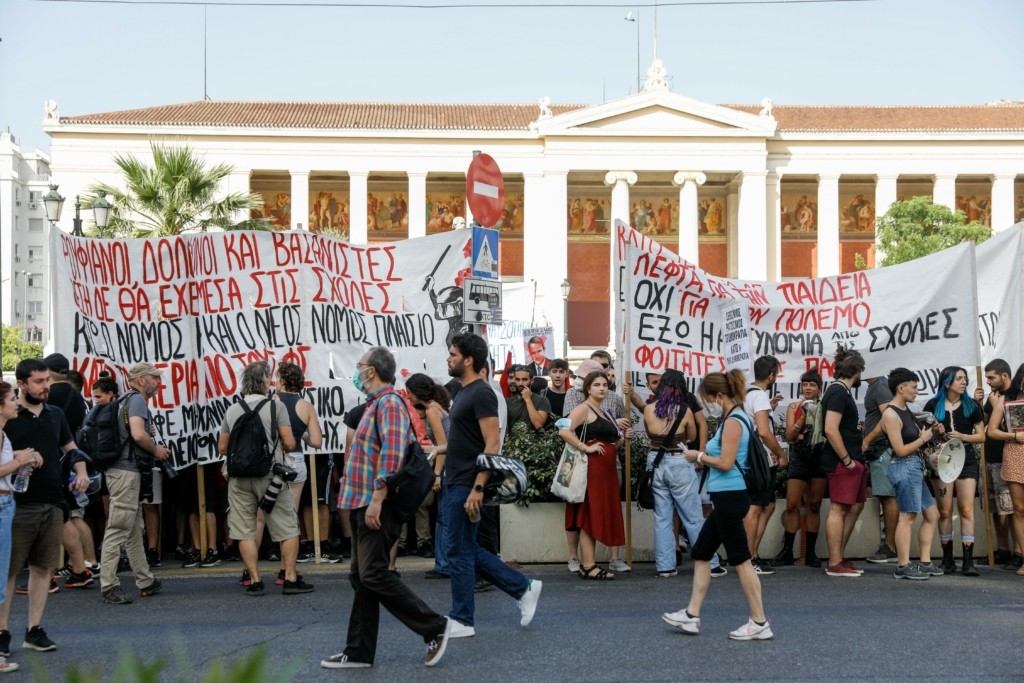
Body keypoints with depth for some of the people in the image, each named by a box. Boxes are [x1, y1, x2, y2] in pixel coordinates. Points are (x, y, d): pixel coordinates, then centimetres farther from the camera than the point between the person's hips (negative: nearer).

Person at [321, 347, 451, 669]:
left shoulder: (389, 403, -13)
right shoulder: (376, 404, 19)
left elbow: (392, 453, -23)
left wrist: (376, 500, -26)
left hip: (376, 506, -10)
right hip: (364, 504, 10)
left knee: (373, 575, -11)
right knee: (361, 578, 10)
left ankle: (434, 627, -4)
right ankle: (358, 652, 14)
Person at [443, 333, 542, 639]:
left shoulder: (481, 394, -15)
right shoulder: (464, 392, 14)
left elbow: (492, 444, -20)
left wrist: (477, 489, -24)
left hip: (467, 485, -10)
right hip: (455, 483, 10)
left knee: (459, 550, -3)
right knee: (468, 549, 13)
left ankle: (461, 621, 8)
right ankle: (524, 587, 20)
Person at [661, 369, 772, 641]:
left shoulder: (733, 421, -15)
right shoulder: (735, 419, 15)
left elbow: (725, 463, -20)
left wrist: (698, 456, -7)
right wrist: (704, 459, 8)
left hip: (730, 497, -11)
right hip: (726, 498, 11)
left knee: (740, 560, -4)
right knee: (700, 553, 14)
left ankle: (759, 623, 3)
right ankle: (692, 615, 21)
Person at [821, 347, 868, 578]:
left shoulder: (842, 391, 17)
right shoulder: (839, 392, -15)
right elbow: (830, 429, -23)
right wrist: (847, 460, -20)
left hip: (852, 460, 11)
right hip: (841, 462, -11)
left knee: (855, 506, 14)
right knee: (839, 509, -6)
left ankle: (838, 557, 20)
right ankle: (835, 564, -3)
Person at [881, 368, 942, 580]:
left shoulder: (906, 410, 13)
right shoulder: (890, 414, -15)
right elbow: (900, 450, -17)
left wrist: (927, 433, 7)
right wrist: (923, 438, -7)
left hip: (915, 467, 10)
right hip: (904, 467, -10)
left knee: (932, 515, 13)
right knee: (908, 516, -9)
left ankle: (925, 563, 18)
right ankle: (903, 567, -4)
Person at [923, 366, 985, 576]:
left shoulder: (971, 406, 6)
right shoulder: (933, 406, 5)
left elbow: (981, 436, 6)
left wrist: (962, 436, -11)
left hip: (966, 460, 0)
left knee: (967, 510, -8)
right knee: (944, 511, 2)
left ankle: (968, 561, -10)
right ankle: (947, 560, 10)